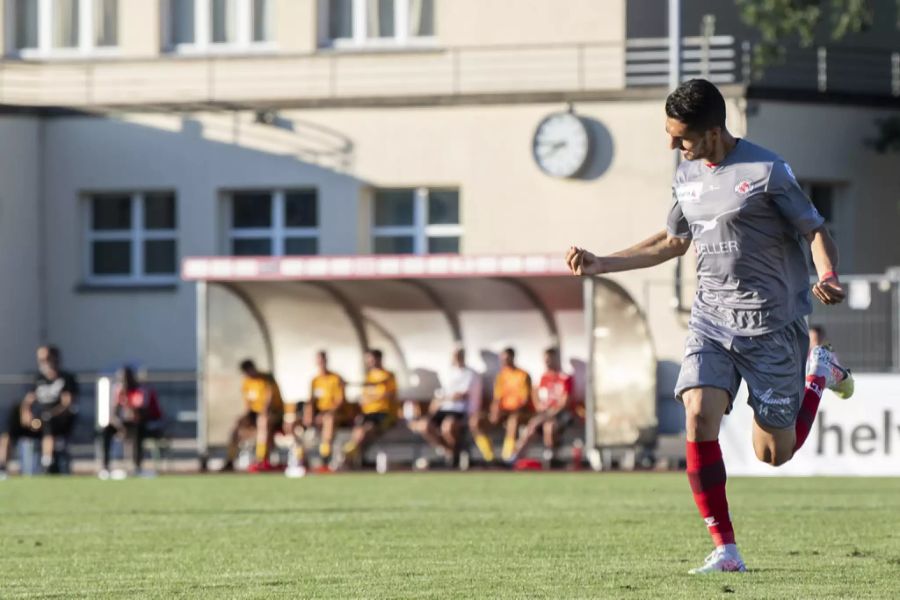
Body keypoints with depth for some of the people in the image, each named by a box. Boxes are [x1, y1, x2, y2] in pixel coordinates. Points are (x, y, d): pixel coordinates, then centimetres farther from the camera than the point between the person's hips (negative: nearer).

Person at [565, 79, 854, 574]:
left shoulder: (766, 171, -13)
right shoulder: (687, 175, 8)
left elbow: (816, 233, -8)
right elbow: (673, 242, 22)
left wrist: (828, 278, -29)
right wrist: (600, 265, 17)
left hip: (769, 323, -5)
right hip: (710, 317, 5)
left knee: (773, 454, 2)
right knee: (699, 417, -19)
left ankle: (820, 373, 33)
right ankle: (725, 550, -14)